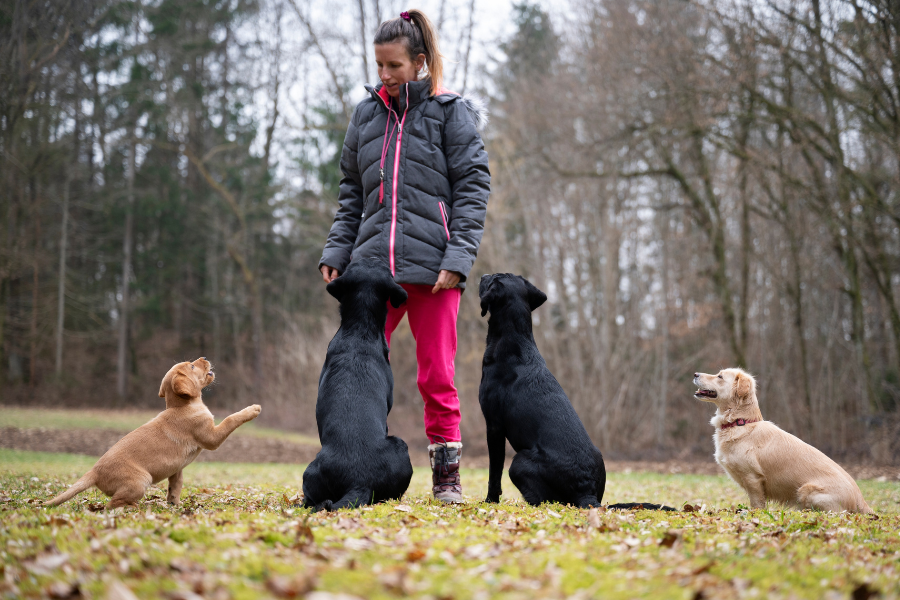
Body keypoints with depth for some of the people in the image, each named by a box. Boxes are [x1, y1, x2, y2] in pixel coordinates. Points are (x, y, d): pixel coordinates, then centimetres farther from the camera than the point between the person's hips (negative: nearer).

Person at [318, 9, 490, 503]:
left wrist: (458, 256, -12)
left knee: (437, 374, 2)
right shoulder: (366, 114, 14)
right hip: (374, 263, 4)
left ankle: (447, 473, 13)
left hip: (432, 266, -3)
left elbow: (473, 185, -2)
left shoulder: (450, 112, 2)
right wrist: (336, 252, 8)